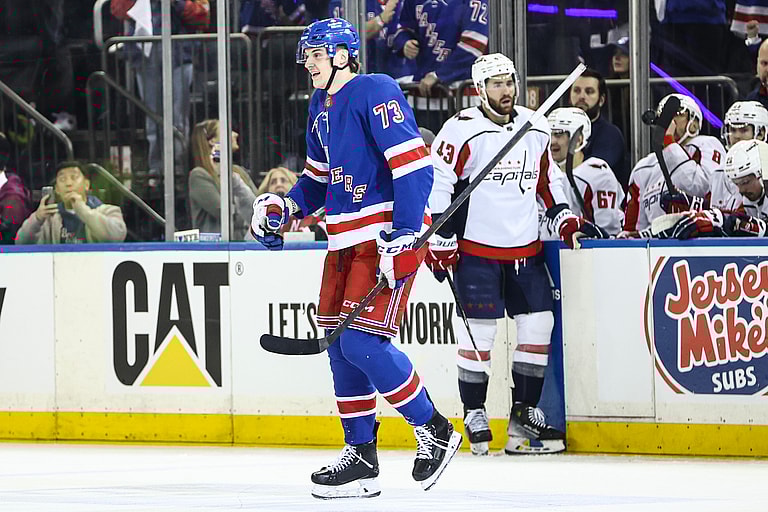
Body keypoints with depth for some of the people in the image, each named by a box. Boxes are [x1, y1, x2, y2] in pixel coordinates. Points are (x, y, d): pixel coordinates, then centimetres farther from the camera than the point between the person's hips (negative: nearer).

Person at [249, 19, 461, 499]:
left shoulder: (376, 93, -13)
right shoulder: (321, 106, 17)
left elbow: (415, 166, -20)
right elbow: (319, 176, 28)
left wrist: (402, 234, -26)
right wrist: (284, 206, 9)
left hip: (390, 234, -10)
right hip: (346, 238, 10)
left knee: (362, 341, -16)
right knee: (340, 346, 7)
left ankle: (434, 431, -1)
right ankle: (361, 457, 15)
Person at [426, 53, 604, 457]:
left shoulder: (536, 130, 10)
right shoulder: (463, 130, -10)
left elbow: (547, 179, 24)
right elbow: (437, 183, -11)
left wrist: (564, 218, 11)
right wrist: (441, 240, -14)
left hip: (525, 250, 6)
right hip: (476, 250, -6)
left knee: (538, 324, 2)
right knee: (478, 331, -6)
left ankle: (524, 414, 10)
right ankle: (474, 416, 6)